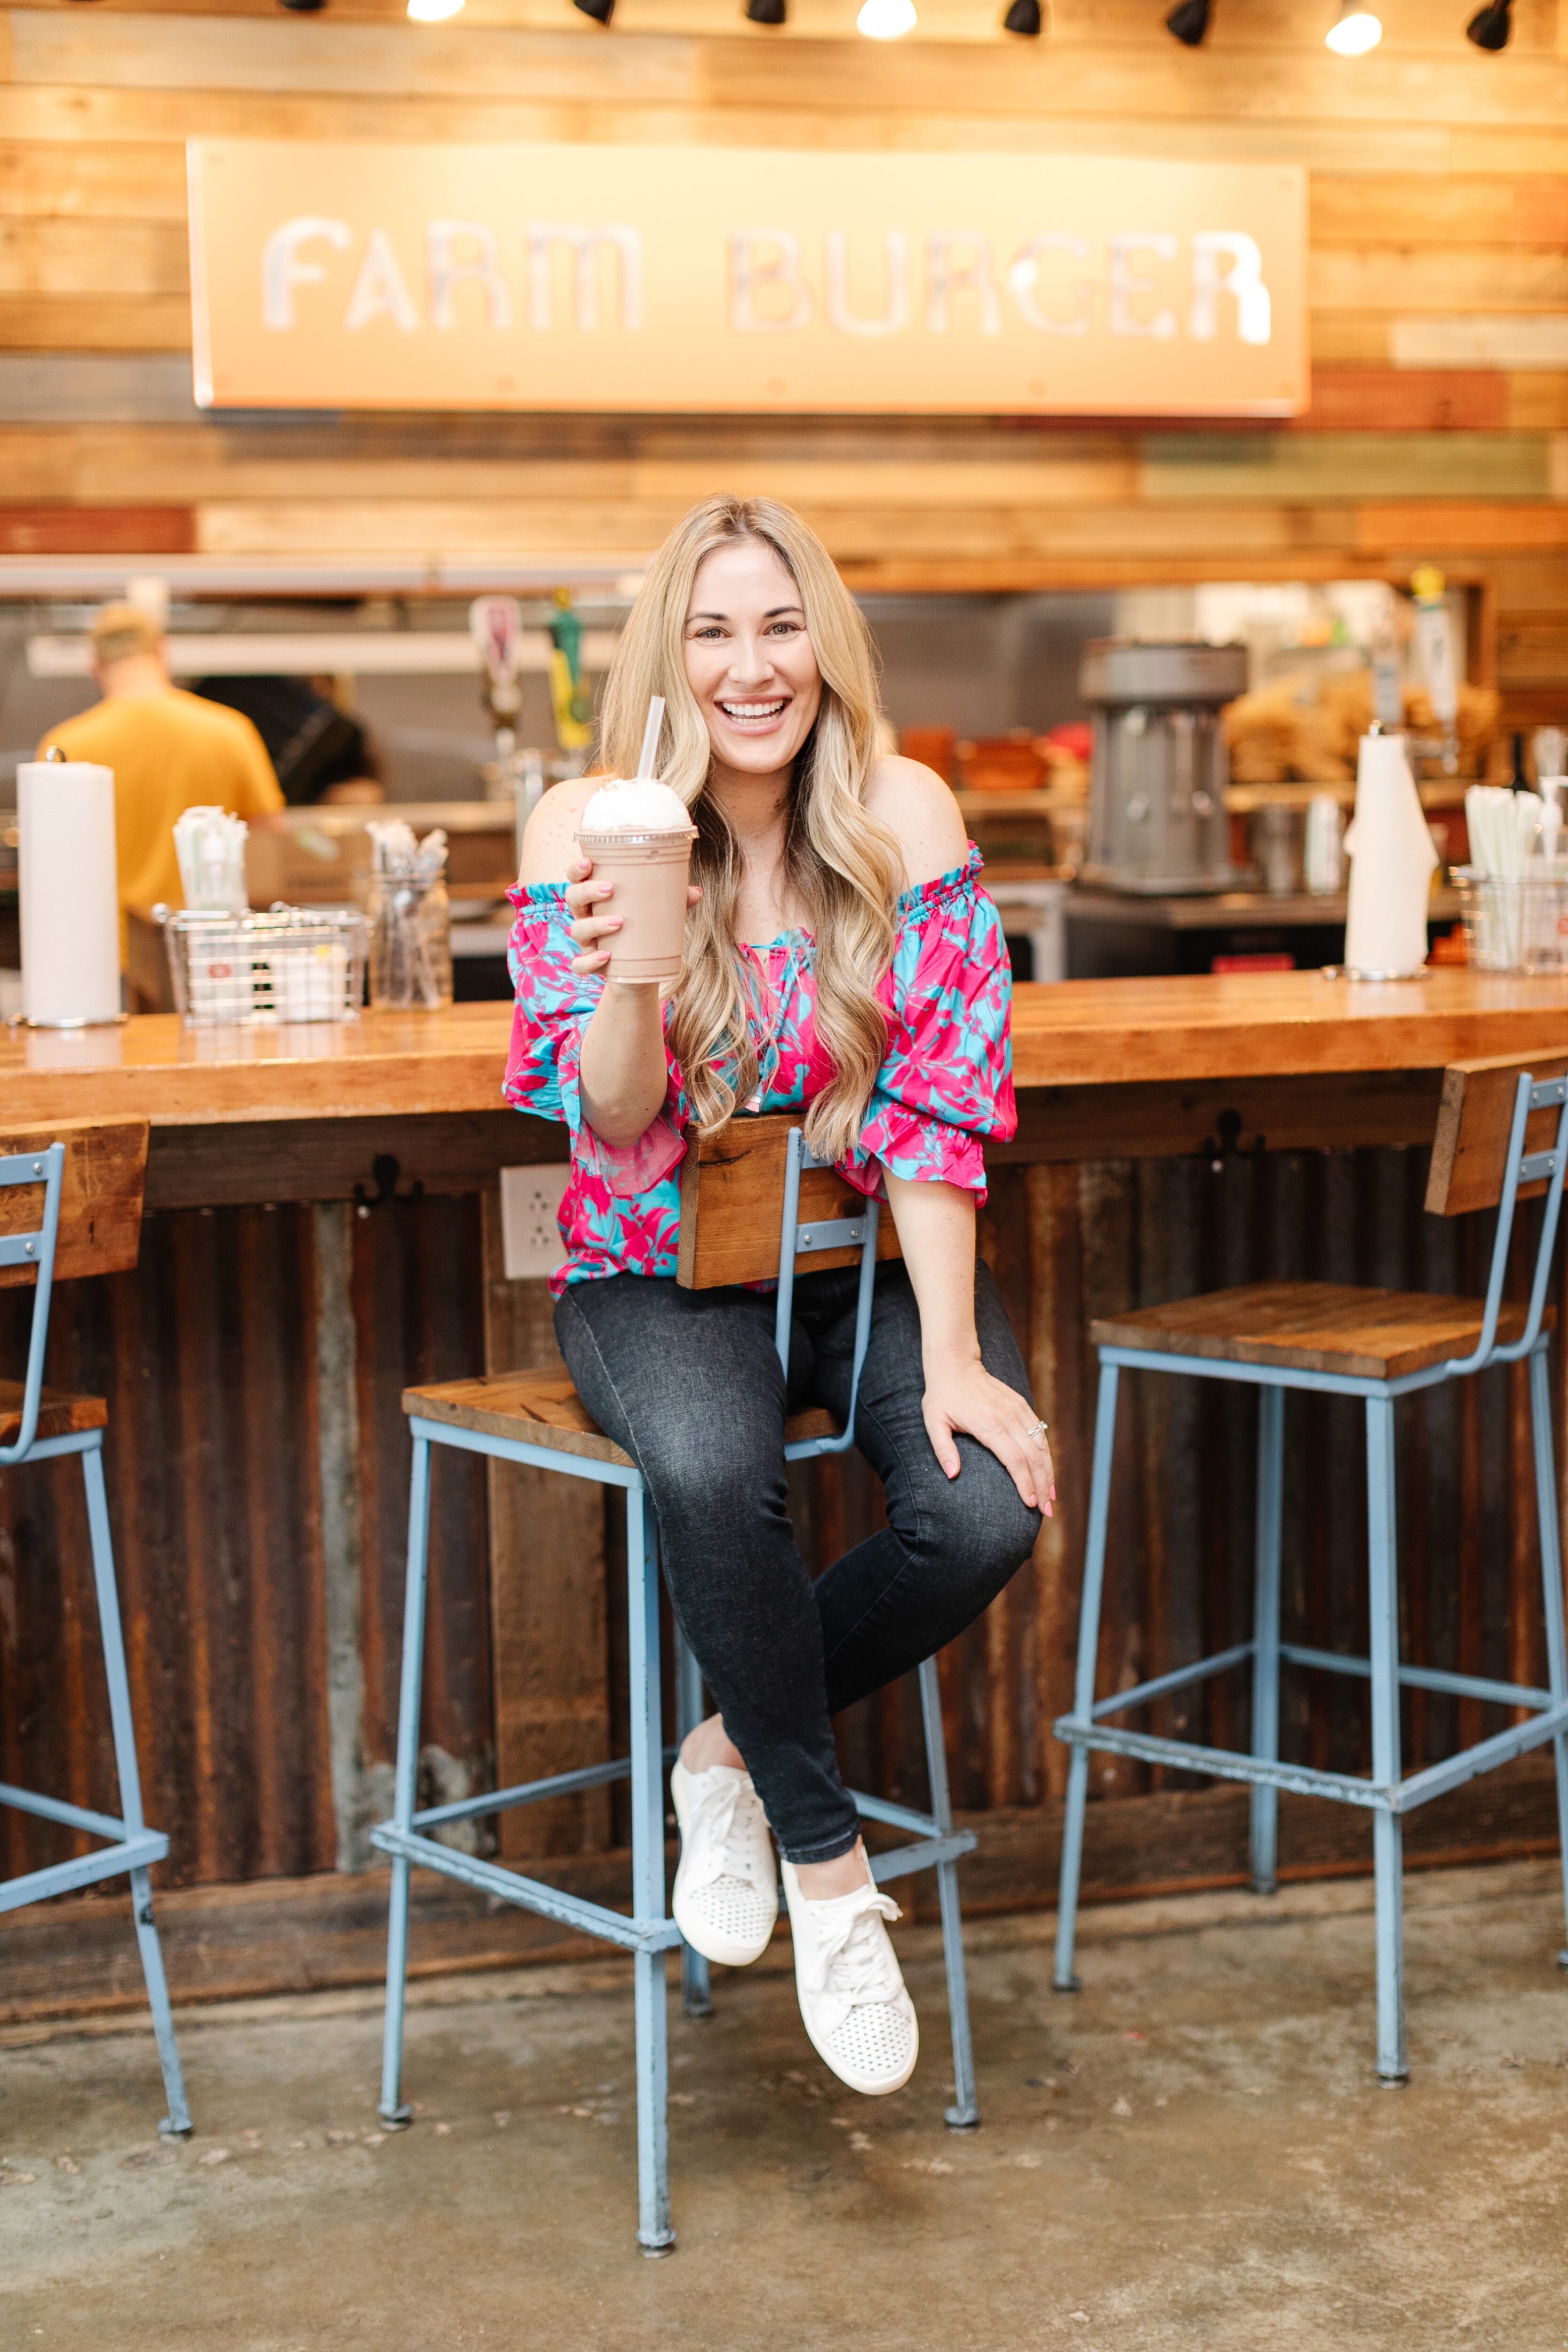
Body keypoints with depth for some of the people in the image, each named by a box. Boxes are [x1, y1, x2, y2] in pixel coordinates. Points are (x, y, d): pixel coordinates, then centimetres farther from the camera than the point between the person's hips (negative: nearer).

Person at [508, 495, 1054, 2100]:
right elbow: (619, 1123, -11)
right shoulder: (585, 828, -7)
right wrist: (626, 967, -33)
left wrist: (954, 1359, -17)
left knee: (988, 1509, -26)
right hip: (663, 1278, -1)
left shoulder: (904, 815, -6)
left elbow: (938, 1108, -9)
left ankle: (736, 1751, 0)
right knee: (712, 1475, -35)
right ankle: (827, 1866, -13)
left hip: (874, 1259, 2)